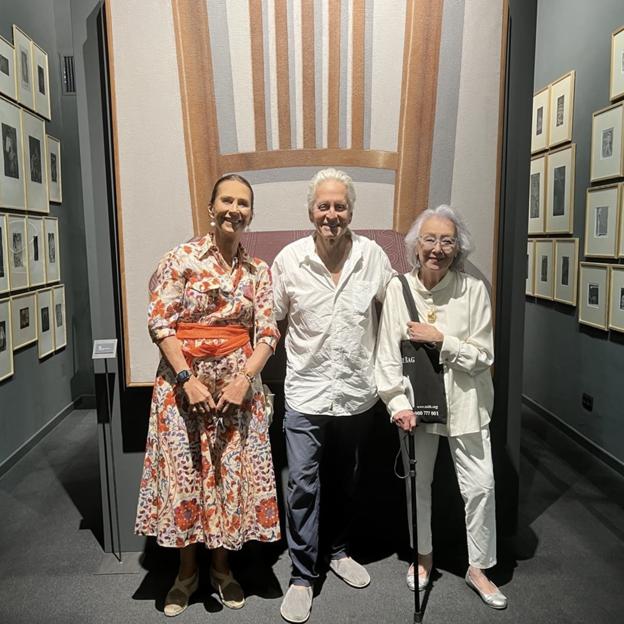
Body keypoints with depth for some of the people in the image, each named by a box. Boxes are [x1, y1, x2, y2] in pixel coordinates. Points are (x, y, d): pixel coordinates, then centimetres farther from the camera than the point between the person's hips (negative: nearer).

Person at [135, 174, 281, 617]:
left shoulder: (260, 271, 5)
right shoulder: (182, 258, -3)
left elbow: (268, 333, 1)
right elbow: (160, 323, -8)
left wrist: (244, 378, -14)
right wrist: (188, 379, -16)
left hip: (239, 380, 2)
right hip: (184, 379, -2)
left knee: (234, 473, 8)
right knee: (183, 471, 7)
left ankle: (222, 566, 31)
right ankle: (187, 569, 29)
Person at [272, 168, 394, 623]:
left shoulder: (374, 256, -5)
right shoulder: (289, 260, -7)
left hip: (356, 392, 2)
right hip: (305, 393, -2)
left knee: (345, 480, 19)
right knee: (302, 485, 1)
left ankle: (339, 551, 41)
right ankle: (303, 576, 19)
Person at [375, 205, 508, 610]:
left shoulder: (473, 290, -12)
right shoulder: (398, 289, -9)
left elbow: (484, 355, -10)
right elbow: (388, 354, -7)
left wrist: (440, 339, -20)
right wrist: (398, 404, -12)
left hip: (464, 402, 0)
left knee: (480, 484, 5)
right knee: (418, 482, 15)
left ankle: (478, 567, 30)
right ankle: (424, 555, 41)